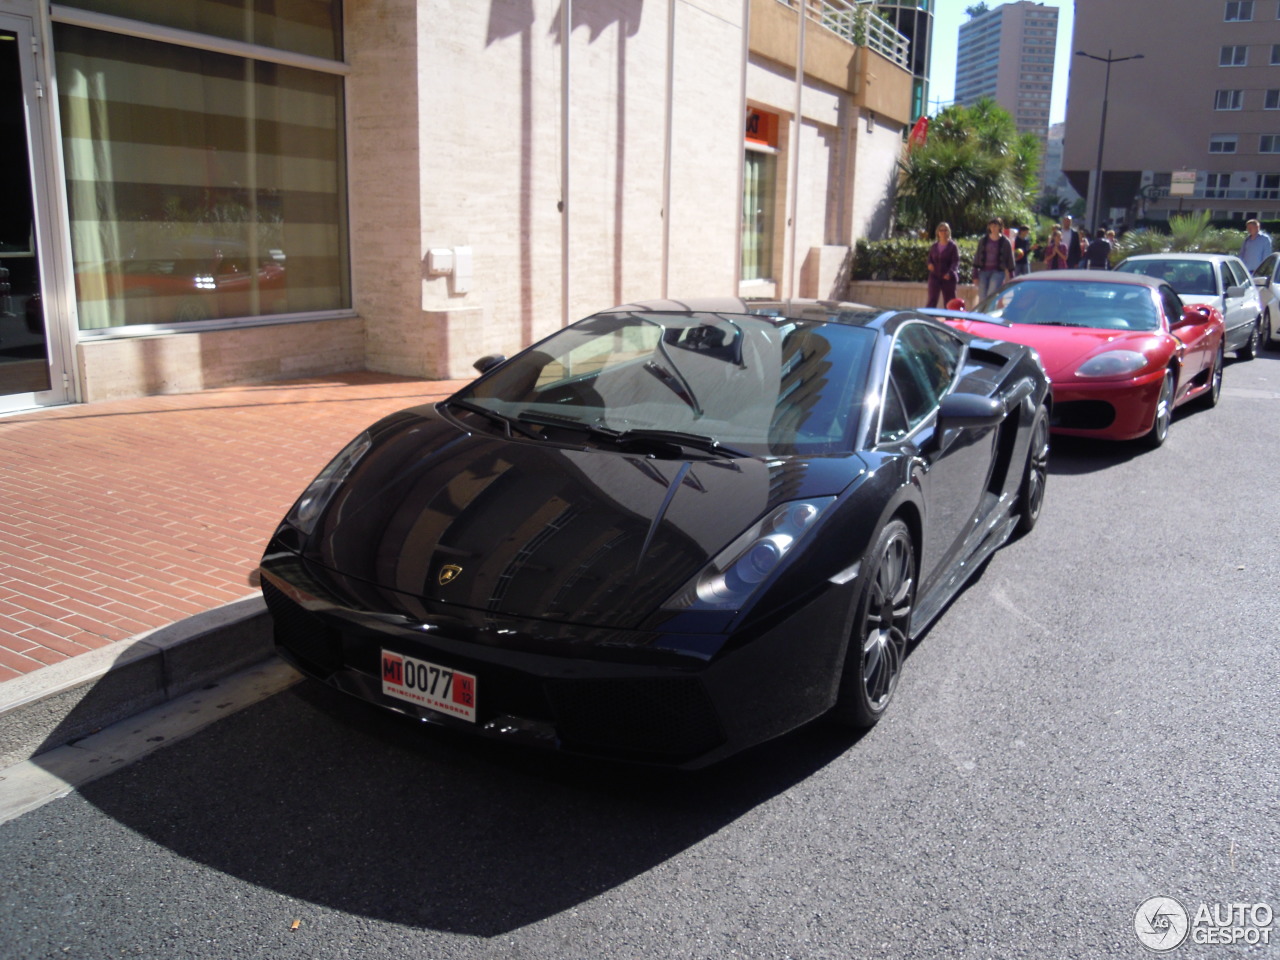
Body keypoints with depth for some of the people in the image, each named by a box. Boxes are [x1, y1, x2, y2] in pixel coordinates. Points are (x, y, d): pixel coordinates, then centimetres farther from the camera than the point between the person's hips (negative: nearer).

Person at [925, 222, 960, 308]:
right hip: (935, 276, 3)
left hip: (948, 278, -3)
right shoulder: (934, 247, 12)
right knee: (932, 300, -8)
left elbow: (956, 262, -10)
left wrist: (950, 273, -27)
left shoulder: (952, 246, -2)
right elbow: (930, 258, 22)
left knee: (949, 303, 3)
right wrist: (930, 264, -3)